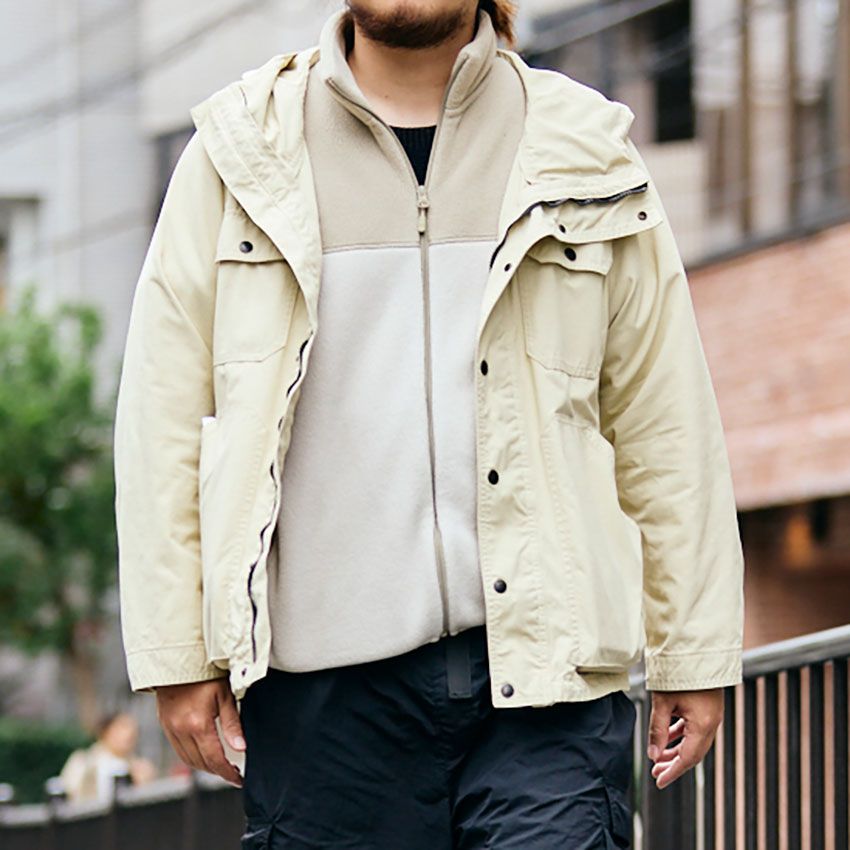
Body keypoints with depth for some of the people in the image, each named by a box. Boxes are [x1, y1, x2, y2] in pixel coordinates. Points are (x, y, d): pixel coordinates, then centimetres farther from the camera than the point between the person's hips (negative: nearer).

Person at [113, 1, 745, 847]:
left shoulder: (585, 159, 10)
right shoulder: (238, 157, 8)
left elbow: (665, 427, 12)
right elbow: (162, 421, 7)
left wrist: (695, 657, 10)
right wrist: (177, 656, 1)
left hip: (543, 668, 0)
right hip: (322, 685, 0)